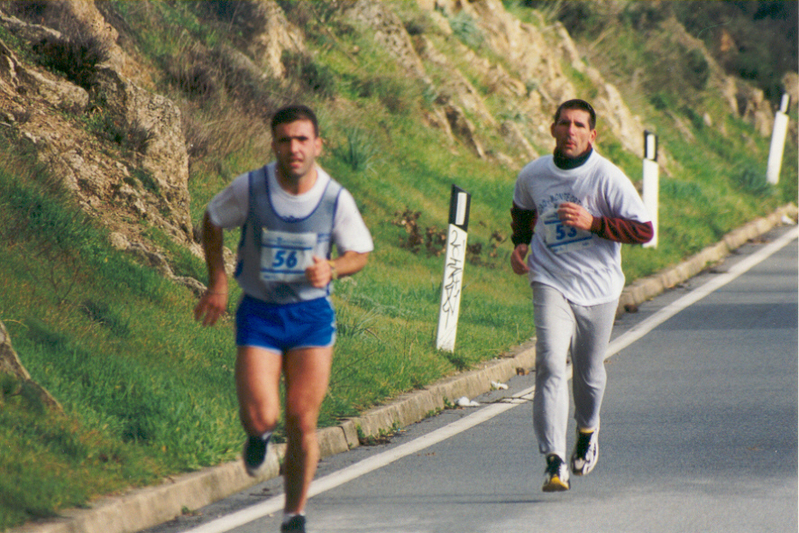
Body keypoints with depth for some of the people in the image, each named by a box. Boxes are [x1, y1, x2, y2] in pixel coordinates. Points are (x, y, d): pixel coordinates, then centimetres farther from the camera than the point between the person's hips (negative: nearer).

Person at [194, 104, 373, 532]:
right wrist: (217, 283, 1)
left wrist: (332, 269, -17)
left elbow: (359, 253, 5)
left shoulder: (336, 199, -9)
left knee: (302, 424, -2)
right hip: (258, 315, 0)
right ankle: (258, 435, 26)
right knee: (261, 417, -14)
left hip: (311, 315, 0)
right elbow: (211, 222, 8)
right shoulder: (249, 188, -11)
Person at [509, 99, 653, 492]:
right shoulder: (533, 175, 1)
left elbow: (644, 230, -11)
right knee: (550, 365, -18)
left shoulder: (607, 177, -11)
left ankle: (587, 431, 47)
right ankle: (555, 463, -25)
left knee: (589, 374, 13)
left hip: (598, 287, -1)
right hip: (550, 283, 1)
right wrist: (520, 243, 6)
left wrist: (593, 223, -22)